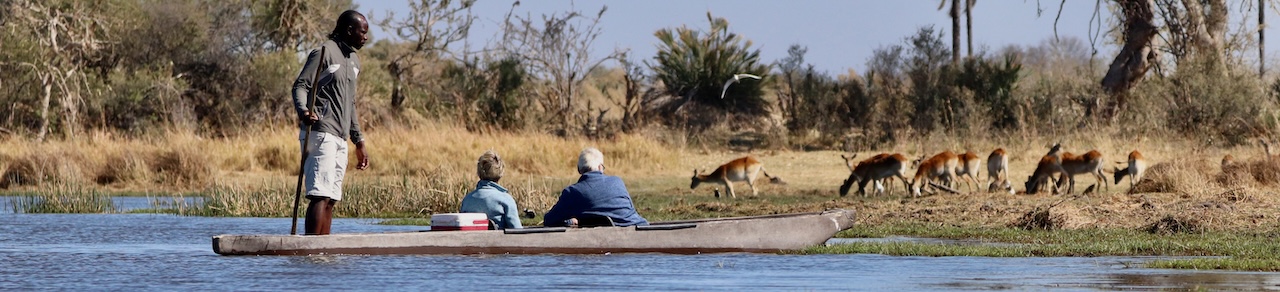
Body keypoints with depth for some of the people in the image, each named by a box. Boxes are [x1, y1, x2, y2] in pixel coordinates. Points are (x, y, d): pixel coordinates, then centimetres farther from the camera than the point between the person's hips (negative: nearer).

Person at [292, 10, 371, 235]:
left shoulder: (353, 60, 21)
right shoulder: (325, 53, -6)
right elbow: (300, 86, -12)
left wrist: (359, 142, 27)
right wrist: (303, 111, -32)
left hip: (340, 139, 9)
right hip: (320, 132, -9)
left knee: (330, 199, 4)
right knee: (321, 195, -16)